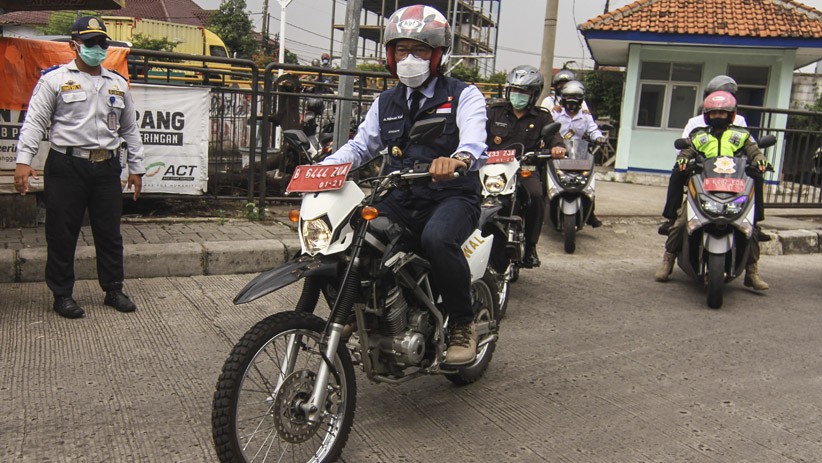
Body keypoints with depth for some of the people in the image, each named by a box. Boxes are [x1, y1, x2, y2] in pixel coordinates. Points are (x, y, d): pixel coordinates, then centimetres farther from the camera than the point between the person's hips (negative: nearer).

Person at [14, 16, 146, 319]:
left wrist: (136, 168, 15)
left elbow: (130, 129, 19)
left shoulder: (118, 84, 15)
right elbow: (34, 122, -4)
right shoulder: (55, 79, 2)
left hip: (106, 168, 4)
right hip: (67, 167, -4)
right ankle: (62, 294, 15)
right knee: (62, 234, 3)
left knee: (110, 233, 9)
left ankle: (113, 290, 21)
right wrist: (23, 161, -15)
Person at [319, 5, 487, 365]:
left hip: (452, 196, -5)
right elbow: (360, 145, 15)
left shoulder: (463, 96, 0)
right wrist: (324, 166, -7)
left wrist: (459, 158, -45)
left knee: (437, 238, -38)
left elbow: (474, 140, -19)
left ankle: (463, 324, -15)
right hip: (401, 198, 5)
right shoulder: (385, 103, 19)